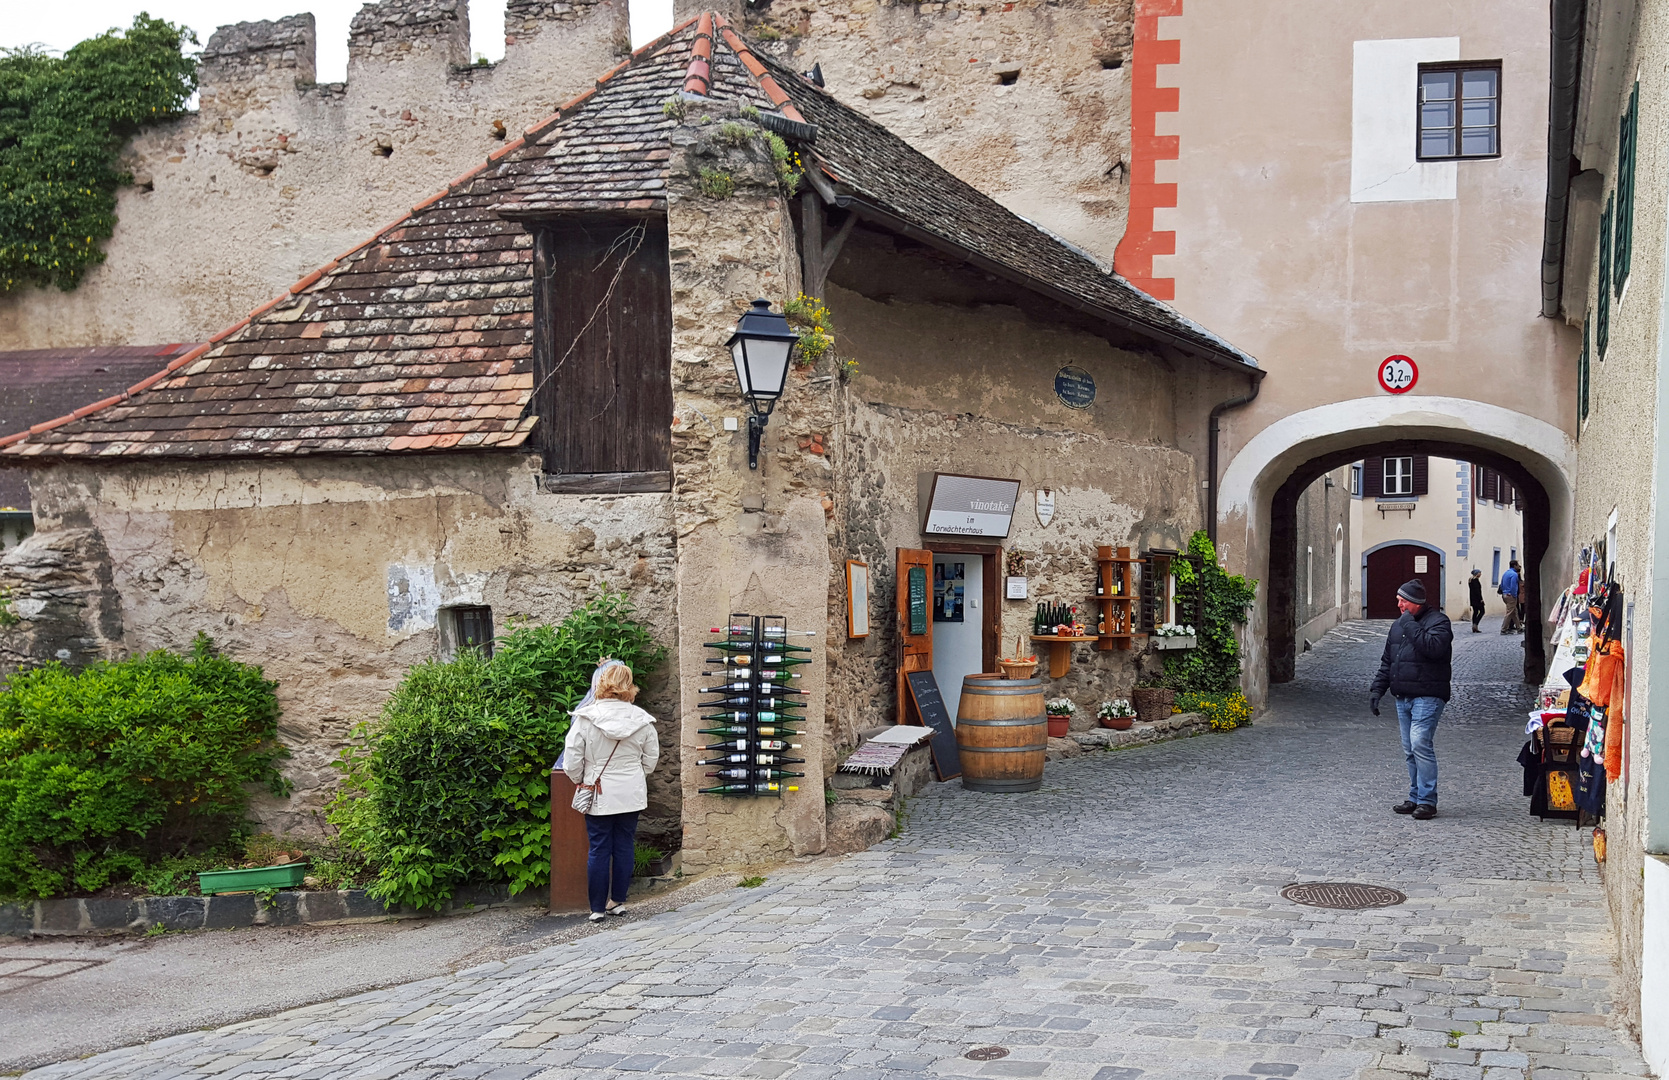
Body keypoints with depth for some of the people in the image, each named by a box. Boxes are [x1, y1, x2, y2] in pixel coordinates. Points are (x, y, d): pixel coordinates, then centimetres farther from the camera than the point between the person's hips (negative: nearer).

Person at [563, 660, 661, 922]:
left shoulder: (586, 718, -12)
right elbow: (651, 759, 6)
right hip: (632, 795, 2)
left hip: (599, 795, -2)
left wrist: (581, 781, 11)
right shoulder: (642, 720, -4)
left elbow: (572, 760, -7)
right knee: (625, 847, 11)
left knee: (599, 849, 5)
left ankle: (597, 907, 9)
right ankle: (618, 901, 18)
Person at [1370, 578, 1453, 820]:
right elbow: (1387, 662, 23)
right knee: (1410, 750, 8)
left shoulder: (1438, 621, -5)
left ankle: (1427, 800, -11)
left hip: (1427, 697, -8)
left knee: (1420, 743, -16)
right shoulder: (1398, 625, 18)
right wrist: (1377, 689, 15)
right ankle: (1416, 797, 15)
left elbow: (1434, 647, -26)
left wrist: (1410, 626, -18)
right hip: (1403, 697, 8)